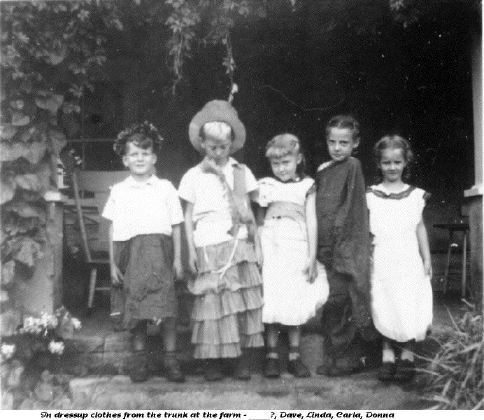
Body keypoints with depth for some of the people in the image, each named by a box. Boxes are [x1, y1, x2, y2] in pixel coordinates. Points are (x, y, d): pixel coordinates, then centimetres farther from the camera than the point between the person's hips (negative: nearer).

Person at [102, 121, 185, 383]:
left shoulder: (165, 188, 6)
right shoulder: (118, 191, 9)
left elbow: (176, 226, 7)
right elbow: (113, 229, 9)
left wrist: (177, 258, 2)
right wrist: (113, 264, 5)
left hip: (159, 251, -1)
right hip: (130, 252, 2)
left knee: (165, 306, -8)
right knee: (135, 308, 4)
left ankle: (170, 358, 1)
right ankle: (139, 359, 14)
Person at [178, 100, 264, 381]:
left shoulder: (241, 172, 9)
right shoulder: (194, 176, 6)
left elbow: (249, 212, 12)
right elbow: (188, 216, 7)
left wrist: (256, 243, 8)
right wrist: (191, 250, 0)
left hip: (239, 245, 1)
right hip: (207, 247, -1)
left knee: (245, 302, -1)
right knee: (211, 303, -2)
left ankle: (244, 360, 6)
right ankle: (212, 361, 6)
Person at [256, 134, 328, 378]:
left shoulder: (306, 187, 5)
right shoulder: (266, 186, 8)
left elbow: (312, 223, 2)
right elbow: (258, 222, 10)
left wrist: (312, 257, -3)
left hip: (297, 248, 0)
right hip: (271, 248, 1)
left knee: (296, 302, 3)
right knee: (271, 301, -1)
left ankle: (294, 356, 13)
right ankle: (271, 356, 9)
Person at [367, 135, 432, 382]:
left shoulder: (416, 195, 8)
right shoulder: (370, 196, 4)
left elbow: (420, 228, 11)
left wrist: (427, 259, 10)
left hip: (408, 260, 1)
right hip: (382, 261, -1)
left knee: (410, 305, -2)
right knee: (384, 308, -2)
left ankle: (407, 354, 11)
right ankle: (387, 354, 11)